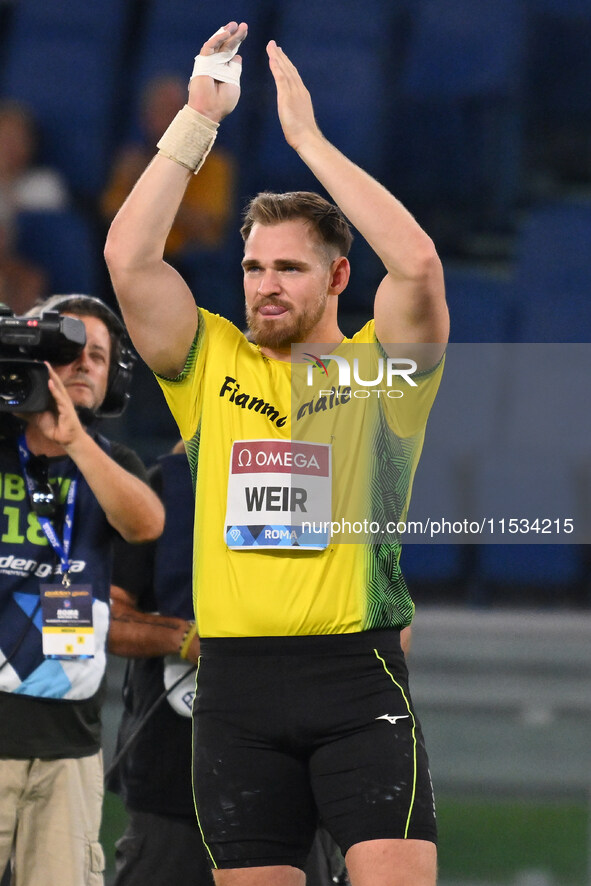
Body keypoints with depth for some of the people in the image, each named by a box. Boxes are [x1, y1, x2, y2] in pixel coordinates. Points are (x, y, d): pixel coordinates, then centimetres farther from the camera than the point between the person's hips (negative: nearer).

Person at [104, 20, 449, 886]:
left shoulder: (378, 366, 5)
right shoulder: (213, 362, 12)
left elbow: (418, 264, -13)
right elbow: (128, 259, 0)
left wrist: (307, 136, -9)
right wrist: (198, 118, 0)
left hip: (357, 669, -3)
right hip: (237, 676, 3)